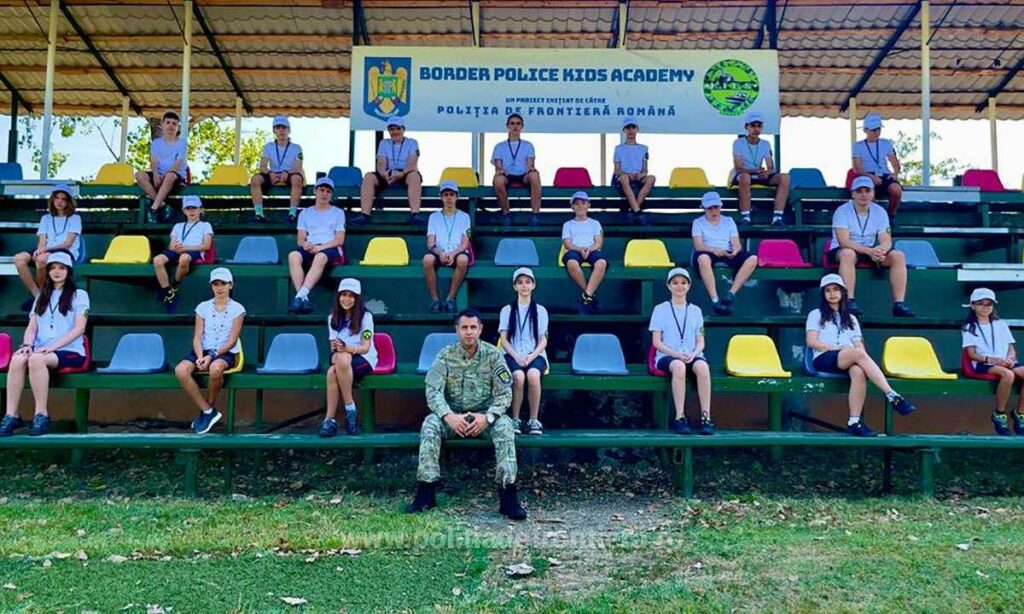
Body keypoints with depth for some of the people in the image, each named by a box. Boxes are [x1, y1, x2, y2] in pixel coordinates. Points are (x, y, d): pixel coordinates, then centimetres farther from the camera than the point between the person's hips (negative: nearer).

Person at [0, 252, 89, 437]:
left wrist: (52, 346, -15)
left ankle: (41, 415, -29)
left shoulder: (79, 295, 8)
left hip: (70, 352, -4)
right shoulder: (42, 297, 24)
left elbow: (79, 328, -3)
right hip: (42, 351, 4)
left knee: (36, 359, -36)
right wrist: (27, 344, -8)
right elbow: (32, 326, 15)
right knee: (17, 359, -31)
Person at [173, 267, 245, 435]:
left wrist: (212, 355, -18)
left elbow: (232, 340, -6)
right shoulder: (203, 307, 10)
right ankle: (207, 411, -16)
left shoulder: (237, 309, 1)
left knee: (215, 368, -39)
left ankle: (207, 409, -12)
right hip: (203, 351, 3)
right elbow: (197, 337, 3)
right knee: (180, 370, -28)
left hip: (226, 353, -3)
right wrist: (200, 357, -16)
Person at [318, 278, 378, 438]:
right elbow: (333, 347, 7)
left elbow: (365, 347, -9)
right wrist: (336, 351, -19)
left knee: (343, 359, -38)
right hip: (341, 358, 4)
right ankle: (330, 419, -31)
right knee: (332, 371, -33)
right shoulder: (333, 318, 11)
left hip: (364, 359, -3)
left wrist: (347, 349, -29)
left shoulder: (365, 316, -2)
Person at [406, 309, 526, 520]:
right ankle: (426, 494, -25)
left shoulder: (493, 355, -3)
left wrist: (487, 417, -25)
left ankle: (508, 498, -32)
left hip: (485, 415, -1)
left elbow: (504, 393, -7)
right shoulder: (445, 356, -1)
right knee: (430, 424, -29)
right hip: (453, 416, 1)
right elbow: (433, 391, -10)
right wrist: (449, 416, -28)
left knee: (504, 426, -32)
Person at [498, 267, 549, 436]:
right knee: (518, 376, -35)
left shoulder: (540, 310, 11)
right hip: (513, 355, 0)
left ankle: (534, 420, -25)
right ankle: (515, 420, -22)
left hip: (535, 355, 0)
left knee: (533, 375, -35)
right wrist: (517, 356, -13)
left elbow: (543, 340, 7)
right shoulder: (507, 310, 10)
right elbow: (503, 340, 4)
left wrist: (532, 356, -12)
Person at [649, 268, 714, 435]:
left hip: (692, 356, 2)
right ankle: (680, 418, -35)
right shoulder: (660, 309, 9)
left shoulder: (695, 310, 17)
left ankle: (706, 418, -34)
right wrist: (676, 354, -15)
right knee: (679, 366, -38)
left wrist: (693, 354, -11)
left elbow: (700, 341, 13)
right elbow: (656, 342, 1)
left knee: (702, 366, -34)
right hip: (667, 356, -2)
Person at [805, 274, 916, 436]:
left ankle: (854, 422, -42)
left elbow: (860, 346, 17)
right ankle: (893, 396, -43)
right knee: (858, 353, -35)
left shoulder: (851, 318, 29)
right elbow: (811, 342, 3)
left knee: (858, 371, -37)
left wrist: (857, 352, -9)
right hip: (823, 359, -3)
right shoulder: (816, 314, 18)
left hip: (848, 361, 3)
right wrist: (837, 348, -9)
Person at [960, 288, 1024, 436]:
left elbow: (1012, 349, 14)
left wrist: (1010, 359, -9)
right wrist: (991, 359, -18)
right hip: (983, 364, -4)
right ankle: (999, 415, -19)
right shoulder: (969, 327, 9)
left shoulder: (1001, 324, 21)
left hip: (1005, 363, 4)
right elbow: (972, 354, -1)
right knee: (1008, 374, -37)